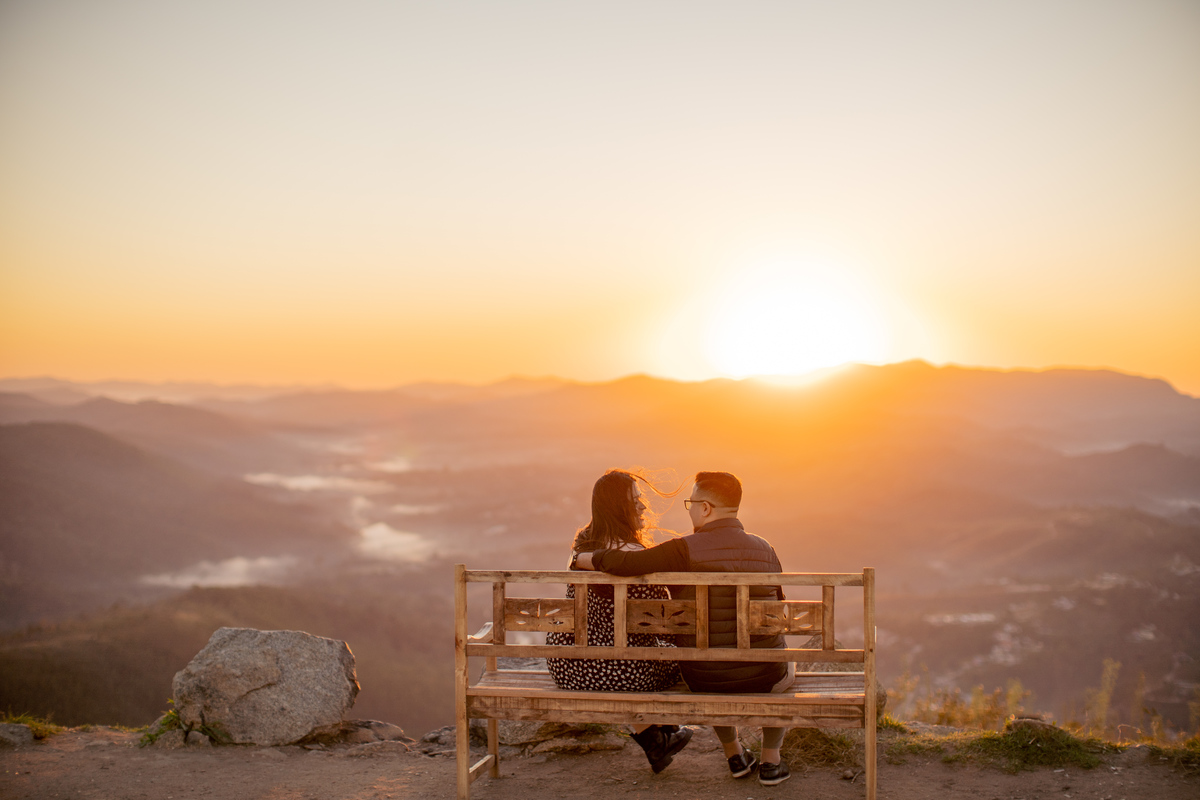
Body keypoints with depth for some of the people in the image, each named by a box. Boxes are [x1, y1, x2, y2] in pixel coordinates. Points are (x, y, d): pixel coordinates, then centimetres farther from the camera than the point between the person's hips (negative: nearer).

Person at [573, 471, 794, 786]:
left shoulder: (685, 551, -17)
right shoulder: (764, 549, -4)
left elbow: (622, 563, -25)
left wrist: (582, 559, -6)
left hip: (702, 677, -1)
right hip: (762, 677, 1)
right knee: (786, 669, 38)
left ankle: (734, 754, 43)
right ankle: (771, 761, 33)